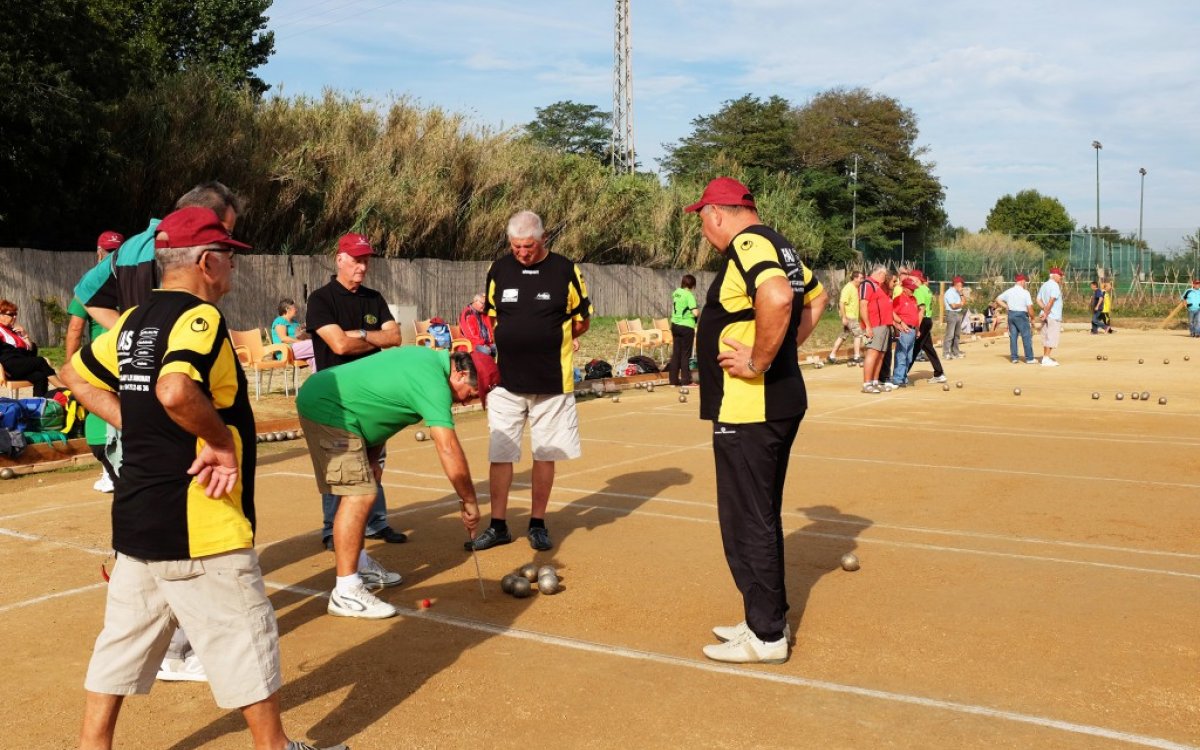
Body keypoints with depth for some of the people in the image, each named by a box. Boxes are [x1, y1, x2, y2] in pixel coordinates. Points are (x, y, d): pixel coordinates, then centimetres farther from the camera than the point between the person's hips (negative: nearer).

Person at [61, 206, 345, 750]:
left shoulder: (134, 320, 10)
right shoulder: (200, 317, -16)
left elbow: (76, 376, 21)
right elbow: (176, 392, -35)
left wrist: (139, 429, 14)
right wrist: (222, 441, -20)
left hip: (135, 516, 8)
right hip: (198, 522, -8)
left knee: (122, 642, 17)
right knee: (246, 635, 6)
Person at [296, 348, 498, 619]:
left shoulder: (427, 360, 9)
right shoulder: (434, 381, -21)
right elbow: (448, 449, -26)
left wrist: (372, 458, 12)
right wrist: (469, 501, -16)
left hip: (322, 398, 11)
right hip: (328, 410, -11)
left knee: (360, 492, 18)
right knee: (359, 495, -13)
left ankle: (358, 565, 30)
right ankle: (346, 593, -10)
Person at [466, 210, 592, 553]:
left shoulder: (565, 270, -2)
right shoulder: (499, 270, 5)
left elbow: (582, 321, 6)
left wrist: (546, 341, -2)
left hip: (551, 382, -2)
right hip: (506, 380, 2)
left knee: (545, 454, 7)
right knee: (499, 455, 3)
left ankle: (538, 523, 21)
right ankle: (498, 525, 15)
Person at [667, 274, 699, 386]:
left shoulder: (676, 293, 4)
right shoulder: (689, 295, -15)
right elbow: (695, 313, -21)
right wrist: (699, 312, 0)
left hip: (675, 325, 6)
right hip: (686, 326, -6)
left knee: (675, 353, 11)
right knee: (685, 354, 2)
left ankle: (673, 379, 13)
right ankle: (686, 380, 5)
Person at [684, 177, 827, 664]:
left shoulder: (747, 246, -16)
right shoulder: (777, 246, 15)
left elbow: (777, 298, -35)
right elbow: (816, 298, 28)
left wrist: (759, 361, -24)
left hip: (748, 411, -10)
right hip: (782, 401, 10)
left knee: (748, 524, -1)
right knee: (761, 519, 19)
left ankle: (766, 637, 9)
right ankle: (767, 620, 29)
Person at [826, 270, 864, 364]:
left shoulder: (855, 288, 14)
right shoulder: (848, 288, -15)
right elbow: (842, 303, -22)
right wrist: (844, 317, -26)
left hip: (852, 317, 9)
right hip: (849, 317, -9)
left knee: (843, 336, 10)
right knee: (858, 334, -7)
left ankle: (832, 356, 13)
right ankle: (857, 357, -3)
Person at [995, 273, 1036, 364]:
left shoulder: (1009, 291, 5)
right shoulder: (1025, 292, -11)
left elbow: (998, 300, 9)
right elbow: (1029, 307, -13)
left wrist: (1007, 307, 8)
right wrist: (1032, 317, -1)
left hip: (1011, 314, 5)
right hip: (1021, 315, -5)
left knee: (1013, 336, 10)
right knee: (1026, 336, 2)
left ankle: (1014, 358, 10)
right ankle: (1029, 358, 4)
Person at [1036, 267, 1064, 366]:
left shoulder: (1043, 285, 13)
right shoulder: (1055, 285, -14)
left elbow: (1038, 300, 9)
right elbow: (1051, 300, -23)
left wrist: (1045, 310, -2)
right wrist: (1046, 312, -18)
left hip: (1046, 315, 9)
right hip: (1053, 316, -9)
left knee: (1046, 336, 14)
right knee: (1052, 337, -5)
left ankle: (1045, 357, 18)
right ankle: (1046, 359, -5)